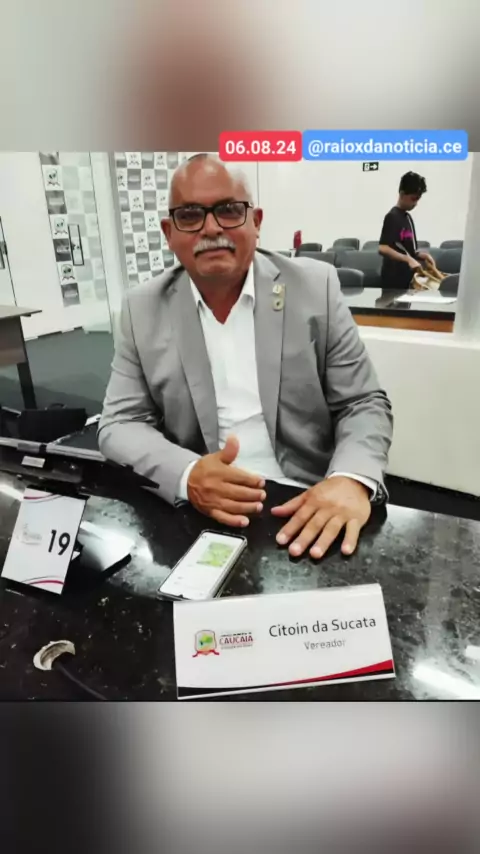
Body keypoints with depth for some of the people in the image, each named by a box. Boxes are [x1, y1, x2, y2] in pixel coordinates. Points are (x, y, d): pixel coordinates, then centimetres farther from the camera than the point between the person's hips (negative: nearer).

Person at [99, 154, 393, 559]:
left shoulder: (315, 286, 0)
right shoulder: (143, 309, 2)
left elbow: (364, 404, 1)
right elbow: (121, 424, 1)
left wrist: (352, 479, -20)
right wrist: (186, 476, -18)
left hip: (310, 508, 0)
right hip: (199, 514, 1)